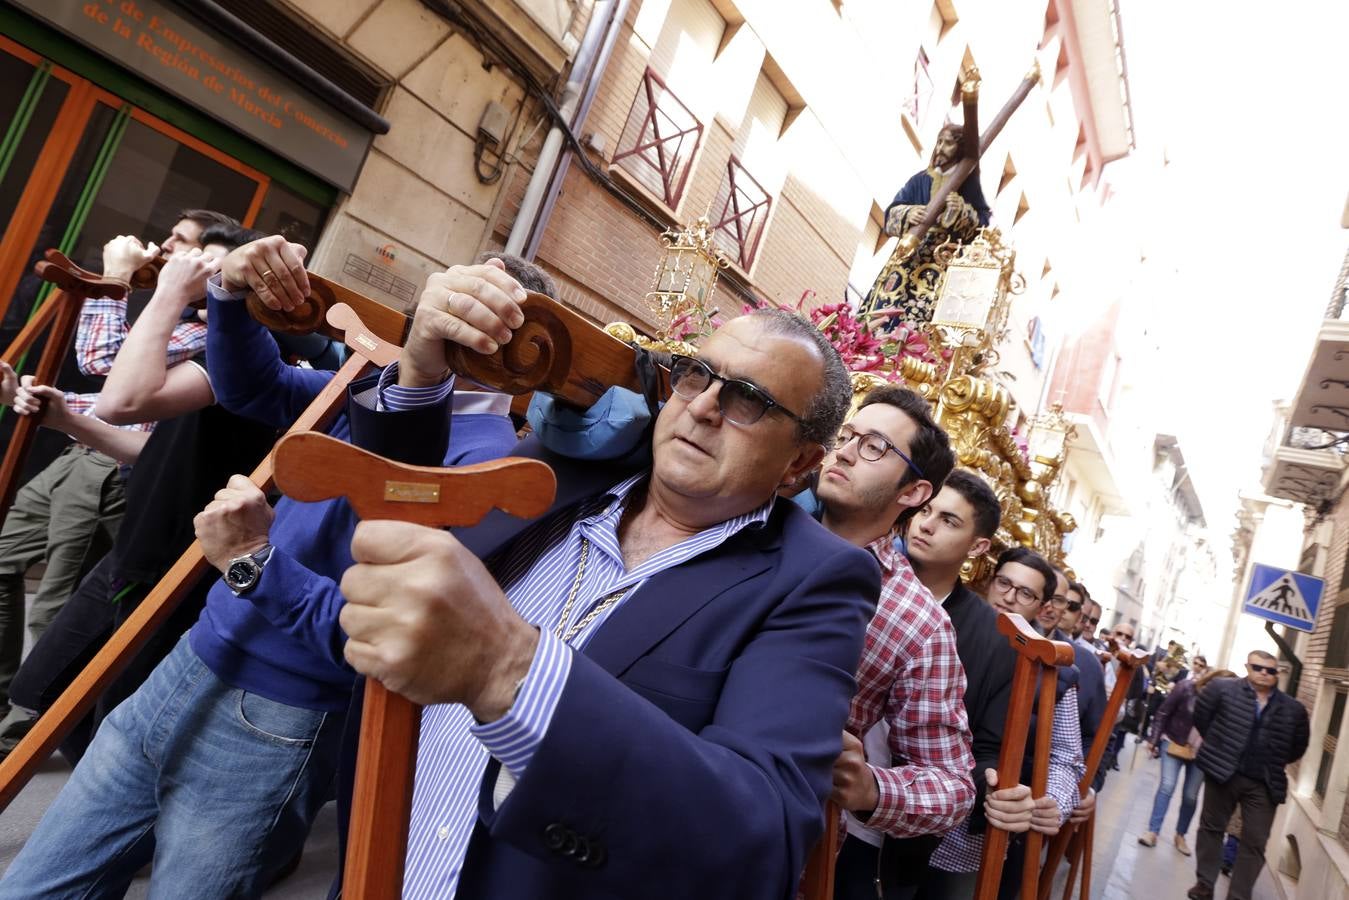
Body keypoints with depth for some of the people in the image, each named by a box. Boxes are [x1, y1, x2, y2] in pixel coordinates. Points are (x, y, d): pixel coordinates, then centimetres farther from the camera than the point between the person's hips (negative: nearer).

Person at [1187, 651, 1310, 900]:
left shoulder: (1293, 709, 3)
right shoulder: (1223, 689, -4)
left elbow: (1298, 745, 15)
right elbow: (1201, 716, 5)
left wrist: (1275, 764, 11)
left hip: (1264, 784, 1)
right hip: (1222, 772, -1)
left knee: (1255, 843, 2)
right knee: (1211, 828, 11)